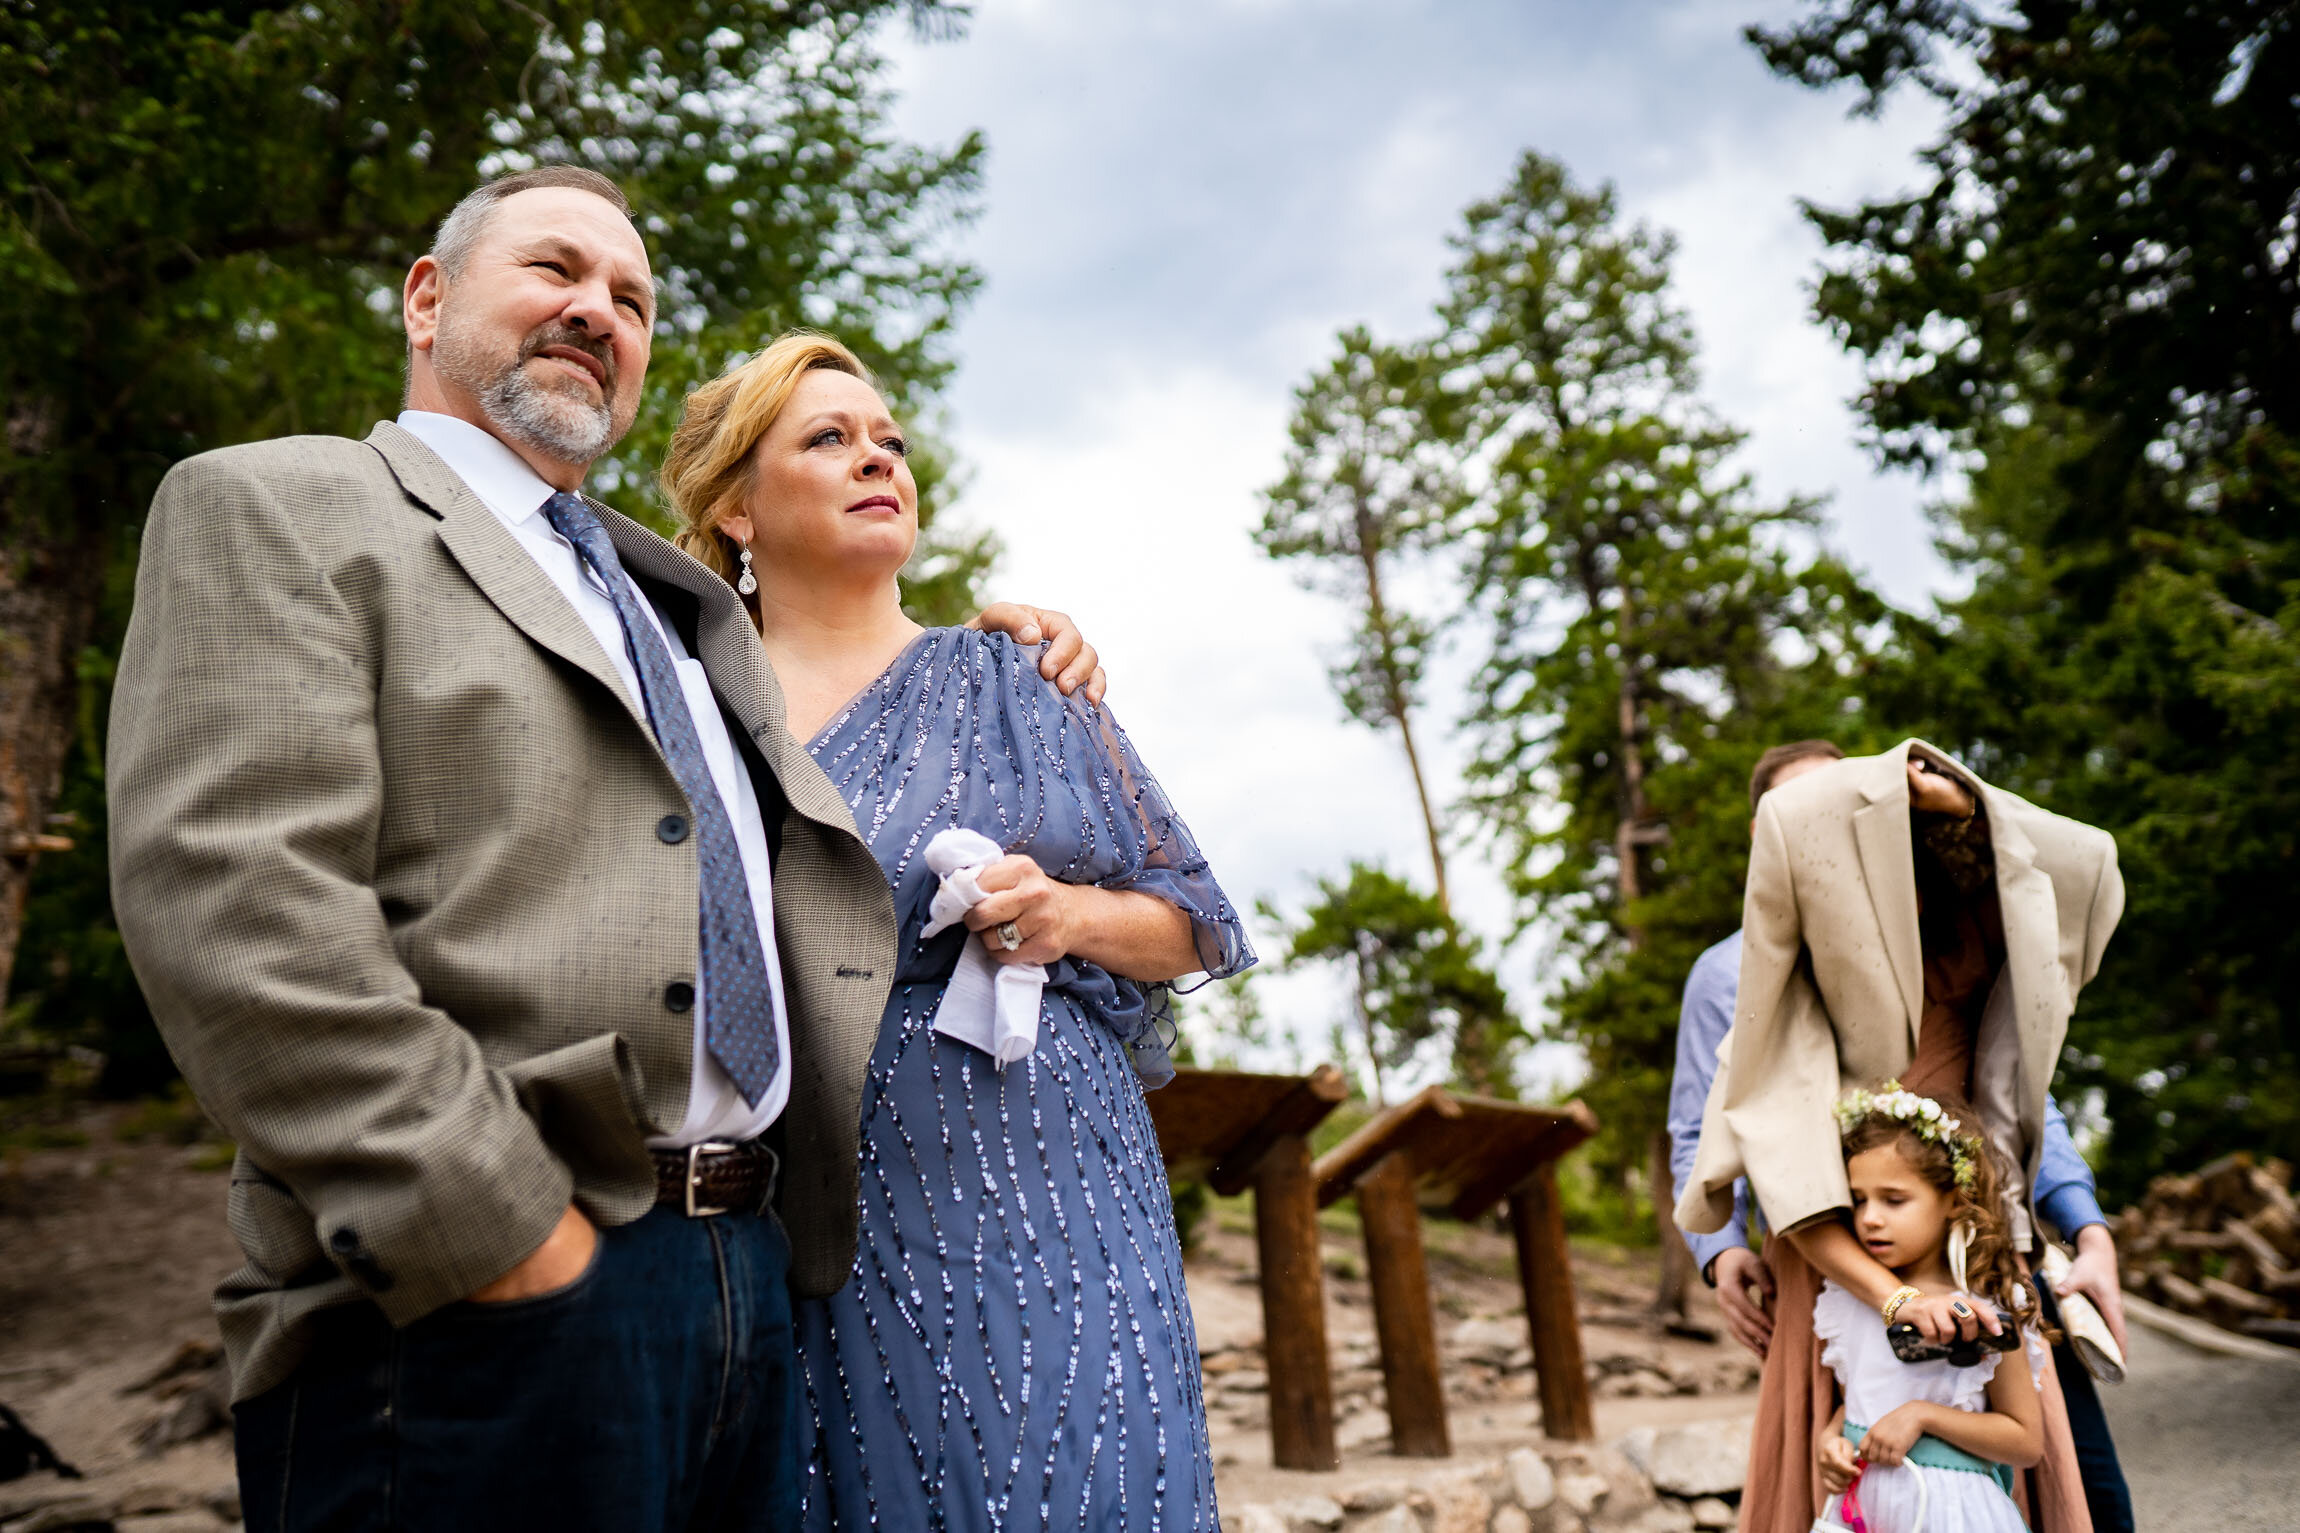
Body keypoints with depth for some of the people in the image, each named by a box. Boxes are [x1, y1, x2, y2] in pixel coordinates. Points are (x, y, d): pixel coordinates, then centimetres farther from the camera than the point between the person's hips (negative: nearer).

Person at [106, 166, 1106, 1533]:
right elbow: (234, 905, -12)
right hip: (484, 1313, -7)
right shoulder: (273, 510, 2)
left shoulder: (670, 597, 24)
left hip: (749, 1276, 7)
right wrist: (514, 1248, -19)